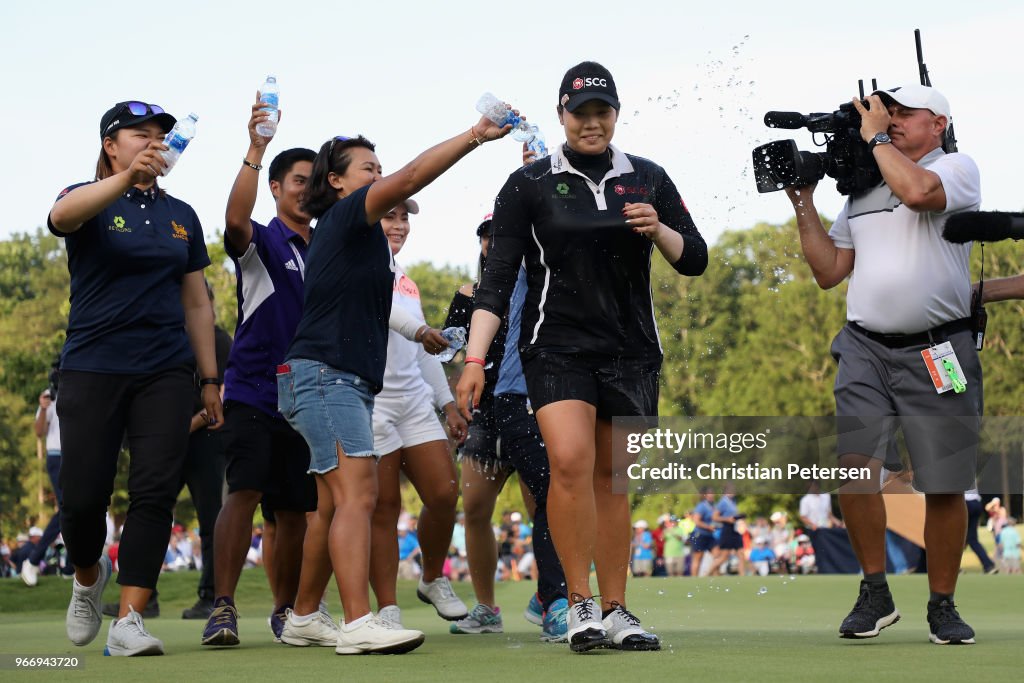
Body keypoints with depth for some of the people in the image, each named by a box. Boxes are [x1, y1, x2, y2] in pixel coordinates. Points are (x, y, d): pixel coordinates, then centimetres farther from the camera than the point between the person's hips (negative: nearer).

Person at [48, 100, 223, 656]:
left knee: (155, 493, -10)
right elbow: (63, 215, -26)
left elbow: (197, 304, 18)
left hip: (165, 371, 3)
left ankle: (128, 620, -8)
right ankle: (88, 577, 28)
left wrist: (210, 380, 12)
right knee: (84, 498, -3)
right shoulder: (89, 200, 1)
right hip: (93, 367, -3)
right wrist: (126, 178, -44)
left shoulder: (181, 216, 14)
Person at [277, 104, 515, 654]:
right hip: (324, 376, -11)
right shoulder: (343, 216, -5)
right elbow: (409, 179, -19)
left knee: (333, 504, 12)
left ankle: (304, 616, 20)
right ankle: (359, 624, -28)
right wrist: (474, 137, -21)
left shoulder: (359, 233, 23)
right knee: (358, 493, -20)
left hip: (347, 382, 11)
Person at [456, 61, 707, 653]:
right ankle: (581, 603, -11)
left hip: (632, 349, 3)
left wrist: (658, 230, -10)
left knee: (612, 478, 5)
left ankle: (614, 611, 14)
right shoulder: (529, 184, 0)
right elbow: (497, 280, -3)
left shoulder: (648, 179, 8)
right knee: (571, 460, -21)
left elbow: (695, 260, 10)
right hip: (557, 345, -3)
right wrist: (474, 361, -11)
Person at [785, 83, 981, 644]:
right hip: (865, 349, 4)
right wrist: (803, 202, 13)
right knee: (853, 464, -13)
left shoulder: (957, 167, 3)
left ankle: (942, 605, 15)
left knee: (944, 484, 0)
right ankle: (875, 593, 1)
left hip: (938, 351, -4)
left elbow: (916, 191, -21)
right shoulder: (861, 188, 18)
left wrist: (874, 136, -7)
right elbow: (828, 271, 19)